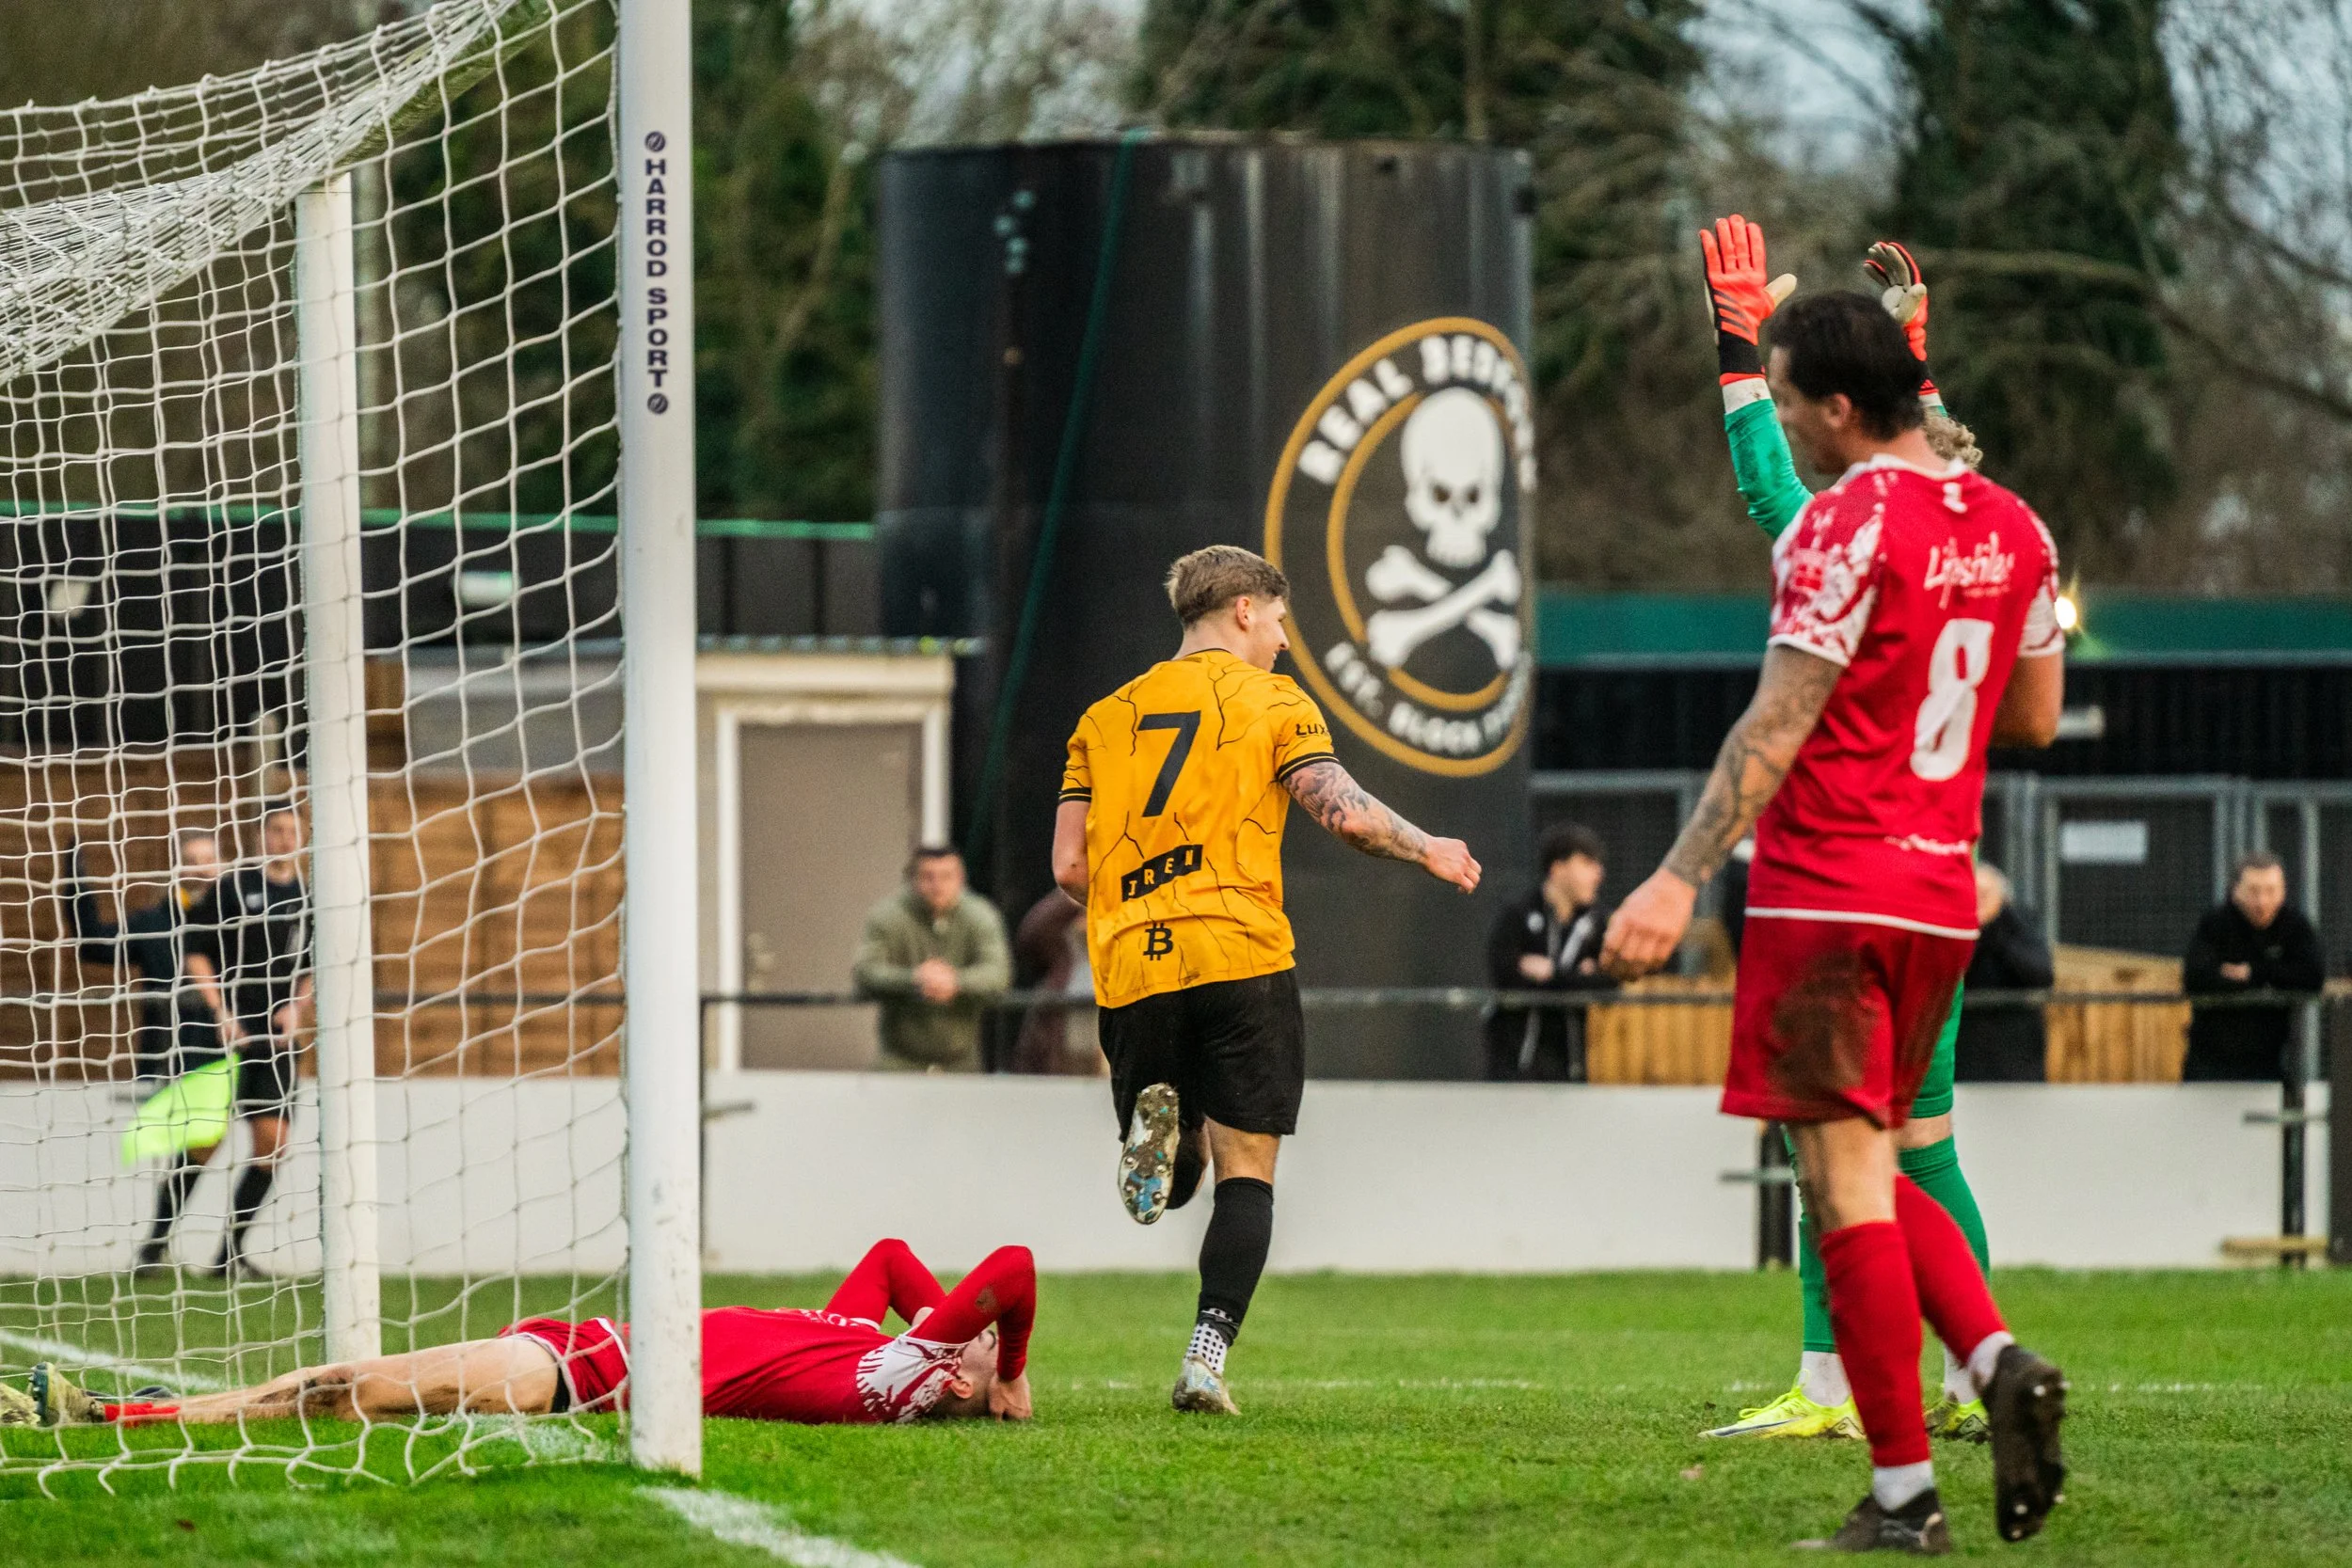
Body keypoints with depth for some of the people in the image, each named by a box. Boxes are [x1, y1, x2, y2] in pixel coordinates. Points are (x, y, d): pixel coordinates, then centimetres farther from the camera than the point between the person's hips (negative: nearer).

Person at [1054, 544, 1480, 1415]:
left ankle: (1151, 1123, -21)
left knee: (1173, 1180, 15)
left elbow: (1069, 867, 11)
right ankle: (1207, 1362, -14)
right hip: (1241, 961, -3)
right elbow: (1347, 815, -6)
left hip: (1130, 971, 3)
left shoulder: (1105, 717, 17)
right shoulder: (1271, 702, 5)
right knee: (1246, 1173, 1)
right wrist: (1428, 852, 12)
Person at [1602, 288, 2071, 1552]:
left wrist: (1680, 879, -19)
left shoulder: (1844, 526, -13)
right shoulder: (2013, 529, 9)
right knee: (1867, 1169, 19)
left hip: (1825, 894, -7)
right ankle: (1998, 1361, -5)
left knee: (1844, 1184, -4)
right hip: (1940, 896, 8)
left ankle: (1904, 1494, -6)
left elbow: (1777, 727, -18)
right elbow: (2035, 718, 17)